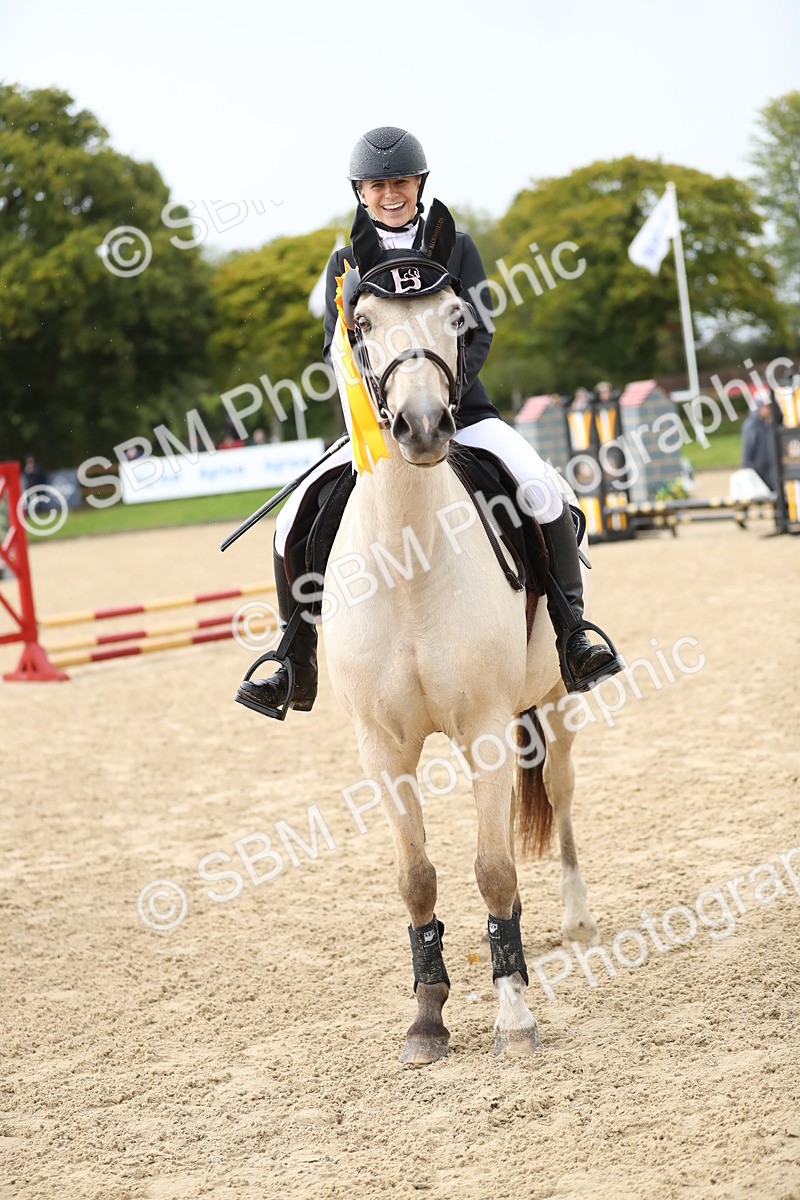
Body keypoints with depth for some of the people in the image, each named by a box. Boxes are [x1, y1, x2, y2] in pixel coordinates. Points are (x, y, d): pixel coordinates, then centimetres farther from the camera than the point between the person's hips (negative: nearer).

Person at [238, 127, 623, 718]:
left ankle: (572, 637, -18)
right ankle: (297, 668, -1)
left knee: (542, 490, -28)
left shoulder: (457, 248, 7)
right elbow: (338, 347, 2)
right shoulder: (345, 262, 10)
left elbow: (478, 336, -1)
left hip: (461, 412, -1)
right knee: (295, 521, -14)